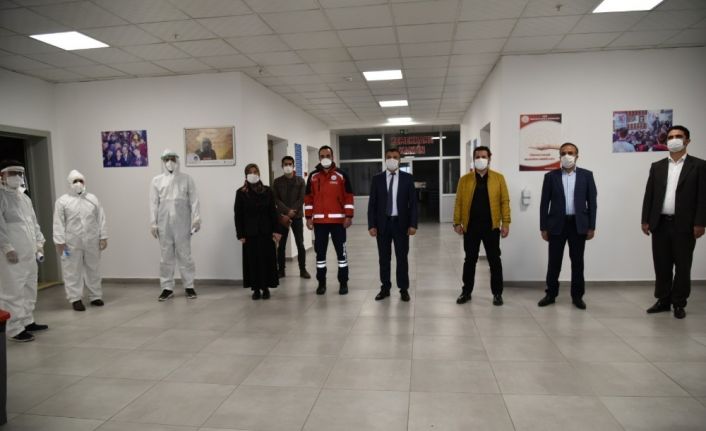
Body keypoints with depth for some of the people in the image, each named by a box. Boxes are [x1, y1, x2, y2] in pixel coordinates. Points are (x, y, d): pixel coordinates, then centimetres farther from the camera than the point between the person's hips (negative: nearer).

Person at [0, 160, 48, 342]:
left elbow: (33, 222, 21)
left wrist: (39, 242, 14)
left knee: (30, 290, 15)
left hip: (29, 254, 8)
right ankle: (15, 329, 0)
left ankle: (27, 321, 26)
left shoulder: (24, 197, 18)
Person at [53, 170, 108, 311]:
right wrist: (59, 241, -9)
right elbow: (59, 223, -4)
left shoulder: (93, 199, 8)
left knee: (93, 269, 10)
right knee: (73, 271, 2)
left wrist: (103, 237, 2)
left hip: (92, 242, 3)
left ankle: (95, 296, 20)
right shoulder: (62, 201, -1)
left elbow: (101, 219, 7)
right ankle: (75, 298, 10)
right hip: (72, 243, -3)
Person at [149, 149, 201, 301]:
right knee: (166, 256, 6)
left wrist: (196, 218, -8)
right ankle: (167, 287, 15)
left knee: (184, 255, 3)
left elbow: (193, 200, 0)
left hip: (182, 223, -1)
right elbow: (154, 203, 4)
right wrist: (153, 223, 0)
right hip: (164, 224, 1)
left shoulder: (186, 179, 4)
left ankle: (189, 286, 12)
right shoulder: (156, 180, 6)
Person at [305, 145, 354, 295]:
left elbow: (348, 197, -1)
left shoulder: (341, 175, 0)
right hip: (319, 221, 2)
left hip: (338, 220, -2)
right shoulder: (313, 176, 7)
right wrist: (308, 217, 3)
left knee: (341, 251, 4)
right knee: (320, 252, 8)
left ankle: (343, 283, 14)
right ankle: (321, 283, 18)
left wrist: (349, 216, -7)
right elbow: (308, 198, 8)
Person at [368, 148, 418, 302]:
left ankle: (404, 289, 16)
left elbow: (413, 202, 0)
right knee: (384, 258, 8)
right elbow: (372, 203, 1)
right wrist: (371, 225, -6)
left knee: (402, 257, 6)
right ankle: (385, 288, 20)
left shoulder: (407, 178, 2)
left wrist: (413, 224, -8)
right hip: (382, 223, 1)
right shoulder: (377, 179, 3)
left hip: (401, 223, -1)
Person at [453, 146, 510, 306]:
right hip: (470, 226, 1)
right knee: (470, 260, 9)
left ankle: (497, 293, 18)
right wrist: (457, 222, -4)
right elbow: (459, 202, 3)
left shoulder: (498, 178, 3)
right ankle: (466, 291, 20)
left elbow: (504, 201, 0)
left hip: (491, 226, 0)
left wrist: (505, 222, -6)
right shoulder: (464, 179, 4)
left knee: (494, 260, 6)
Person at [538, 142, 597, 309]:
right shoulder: (551, 176, 3)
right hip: (557, 224, 0)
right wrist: (543, 227, -2)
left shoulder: (586, 175, 5)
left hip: (578, 224, 1)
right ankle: (551, 294, 17)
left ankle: (577, 295, 18)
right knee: (554, 261, 5)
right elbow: (544, 203, 2)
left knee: (577, 261, 7)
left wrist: (591, 227, -1)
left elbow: (592, 202, 4)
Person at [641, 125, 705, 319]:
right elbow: (649, 195, 8)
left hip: (684, 225, -3)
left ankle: (679, 304, 16)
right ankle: (663, 301, 19)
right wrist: (645, 220, 3)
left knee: (682, 266, 5)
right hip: (660, 223, 3)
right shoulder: (657, 166, 10)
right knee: (661, 265, 8)